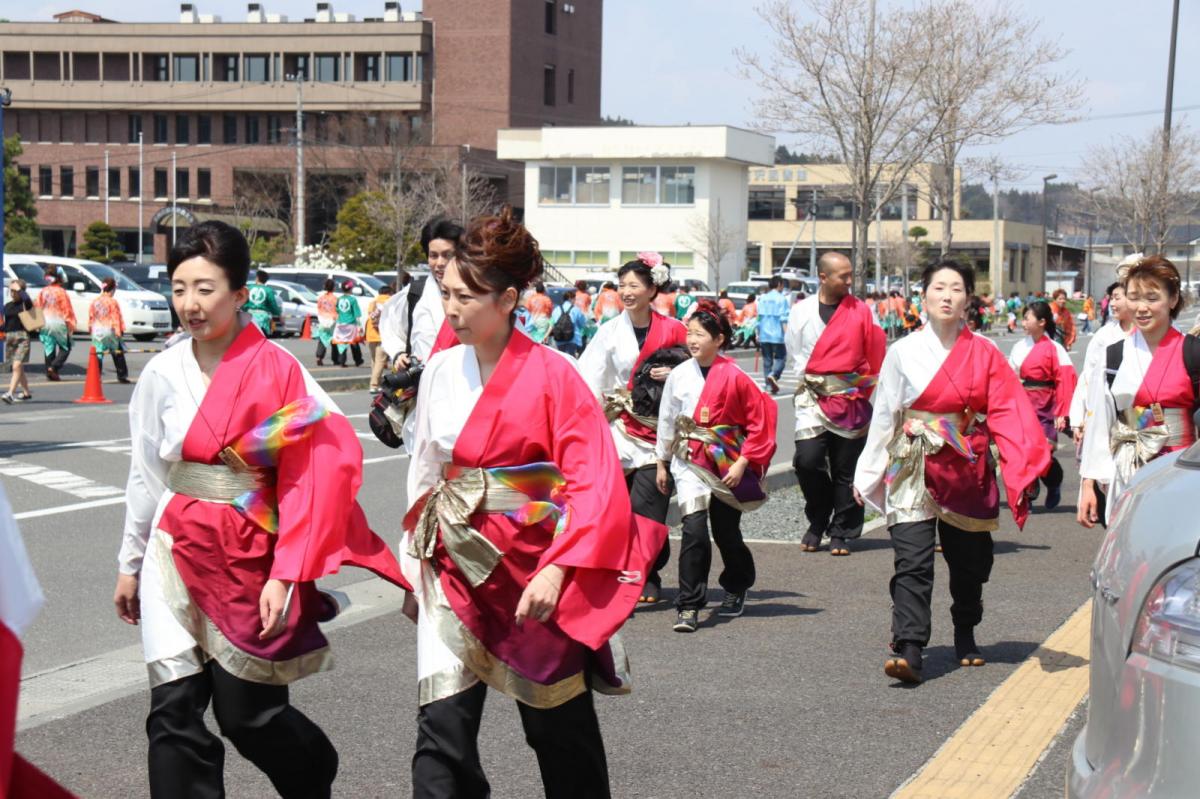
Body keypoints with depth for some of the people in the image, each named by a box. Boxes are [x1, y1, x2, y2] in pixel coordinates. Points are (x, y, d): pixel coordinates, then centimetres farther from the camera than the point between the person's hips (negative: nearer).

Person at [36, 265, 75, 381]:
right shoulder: (61, 292, -10)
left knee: (49, 348, 10)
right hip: (58, 323, -4)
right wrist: (71, 324, -3)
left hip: (45, 323, 4)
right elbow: (67, 310, -9)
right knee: (65, 347, 6)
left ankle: (49, 372, 8)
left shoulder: (42, 292, 2)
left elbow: (38, 309, 6)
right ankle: (53, 367, -10)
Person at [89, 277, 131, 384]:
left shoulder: (94, 302, 6)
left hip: (97, 331, 3)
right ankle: (122, 375, 13)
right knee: (118, 354, 9)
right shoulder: (113, 302, -7)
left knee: (98, 354, 2)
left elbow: (91, 317, 11)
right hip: (110, 331, -3)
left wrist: (90, 327, 23)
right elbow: (116, 318, -10)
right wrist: (119, 331, -8)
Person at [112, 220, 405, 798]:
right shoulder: (163, 374, 2)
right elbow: (145, 476, 11)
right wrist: (130, 565, 16)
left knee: (249, 716, 6)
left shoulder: (277, 370, -10)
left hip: (247, 557, -3)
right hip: (176, 556, 4)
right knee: (174, 714, 0)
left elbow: (312, 476, -11)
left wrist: (284, 575, -15)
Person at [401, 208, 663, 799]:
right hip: (456, 569, 4)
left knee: (559, 727, 11)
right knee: (442, 726, -5)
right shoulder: (441, 371, 3)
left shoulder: (553, 375, -12)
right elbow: (424, 473, 12)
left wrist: (557, 571, -24)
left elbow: (597, 482, -16)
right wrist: (415, 562, 11)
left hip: (535, 568, -3)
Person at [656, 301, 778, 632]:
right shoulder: (679, 375, 0)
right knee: (694, 528, -16)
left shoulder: (734, 377, -9)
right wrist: (662, 463, 14)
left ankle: (736, 588, 40)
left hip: (727, 464, -1)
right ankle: (689, 606, -12)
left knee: (726, 531, 11)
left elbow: (760, 420, -5)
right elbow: (667, 421, 10)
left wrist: (743, 462, -9)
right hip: (689, 461, 1)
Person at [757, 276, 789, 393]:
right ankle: (773, 375, -21)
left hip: (764, 335, 5)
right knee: (780, 357, 4)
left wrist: (758, 333, 19)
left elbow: (759, 317, 13)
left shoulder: (762, 299, 10)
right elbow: (783, 318, -11)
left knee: (767, 360, 9)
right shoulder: (781, 298, -6)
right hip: (777, 335, -5)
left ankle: (769, 385, 7)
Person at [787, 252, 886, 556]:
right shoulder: (802, 311, 6)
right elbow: (795, 353, 12)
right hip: (813, 397, 0)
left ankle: (841, 533, 12)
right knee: (808, 460, -13)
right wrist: (809, 385, 6)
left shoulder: (861, 310, 3)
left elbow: (875, 354, 7)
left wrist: (863, 388, 6)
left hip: (851, 397, 0)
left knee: (846, 468, 2)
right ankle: (817, 523, 8)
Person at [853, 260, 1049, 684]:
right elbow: (884, 416, 5)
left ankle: (965, 635, 35)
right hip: (913, 471, -2)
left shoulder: (984, 354, 3)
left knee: (968, 561, 13)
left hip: (967, 472, 2)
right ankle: (908, 650, -19)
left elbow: (1008, 414, -2)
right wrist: (867, 473, 5)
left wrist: (1021, 466, -15)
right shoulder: (902, 352, 2)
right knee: (913, 562, -12)